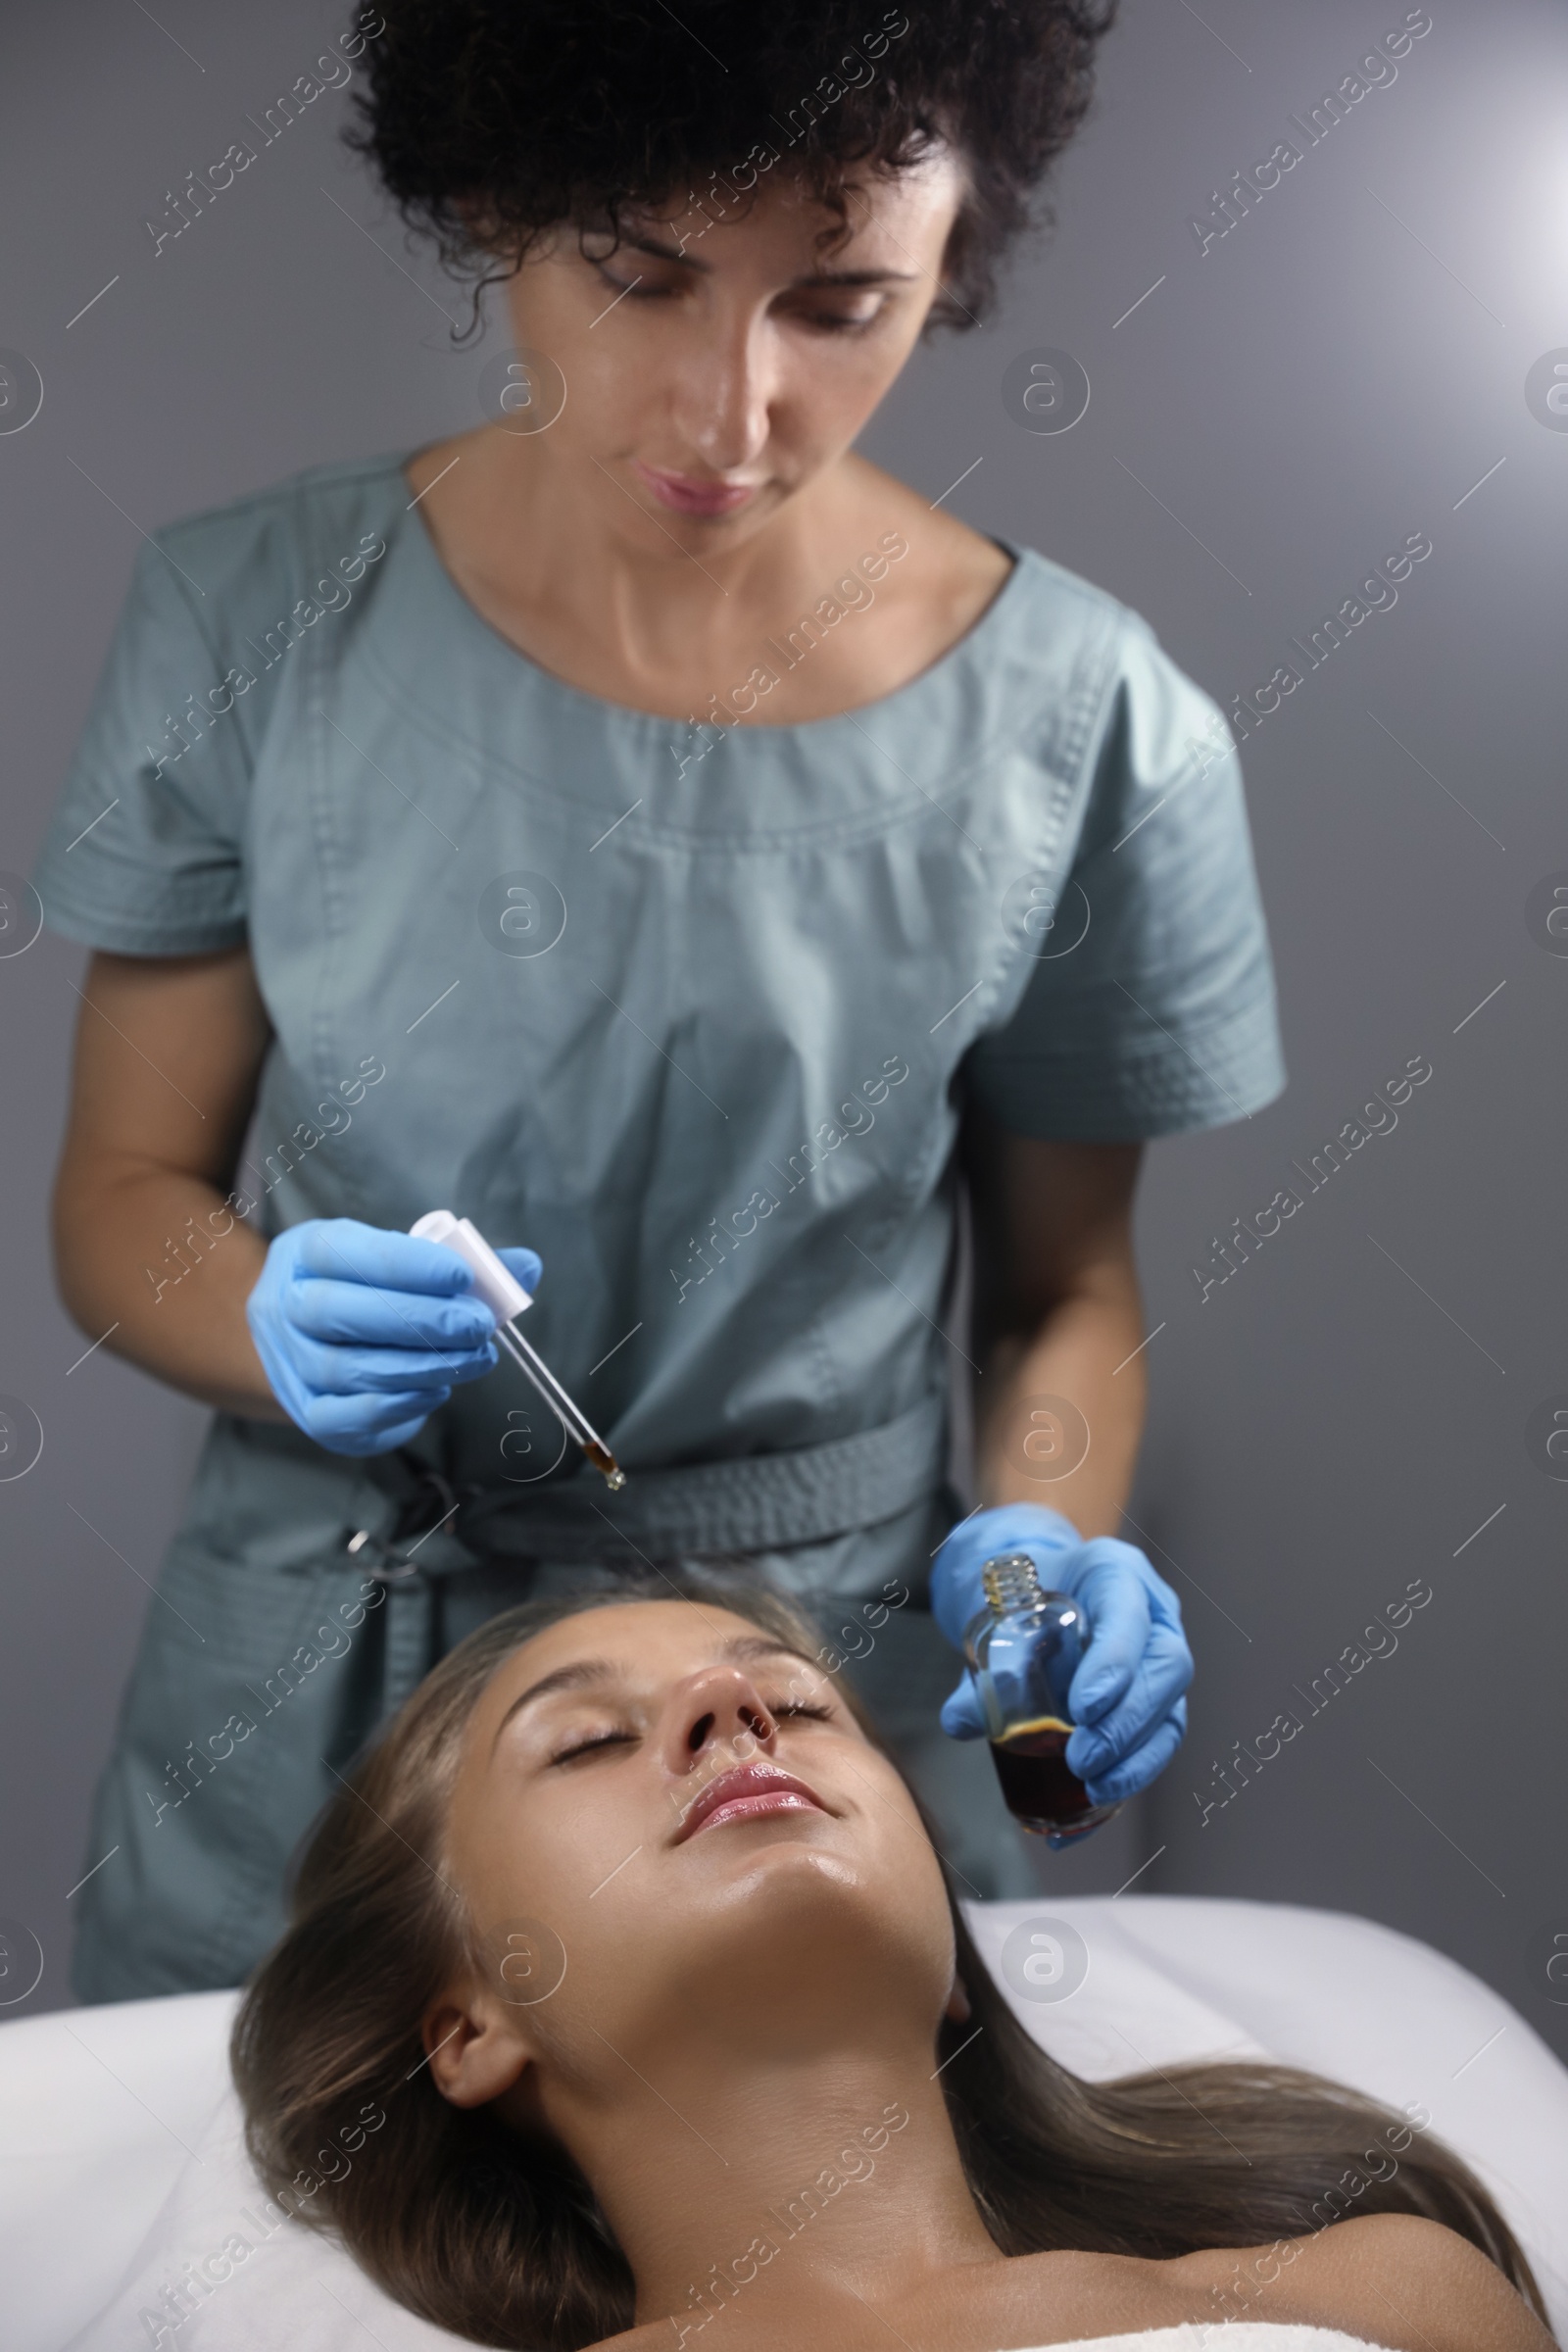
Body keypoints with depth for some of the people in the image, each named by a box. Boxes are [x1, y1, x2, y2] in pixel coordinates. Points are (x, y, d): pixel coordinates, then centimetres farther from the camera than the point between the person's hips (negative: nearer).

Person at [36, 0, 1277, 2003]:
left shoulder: (1087, 733, -12)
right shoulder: (253, 622, -9)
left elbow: (1065, 1283, 2)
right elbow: (121, 1197, -2)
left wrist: (1045, 1546, -17)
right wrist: (280, 1331, -23)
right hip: (299, 1713, 2)